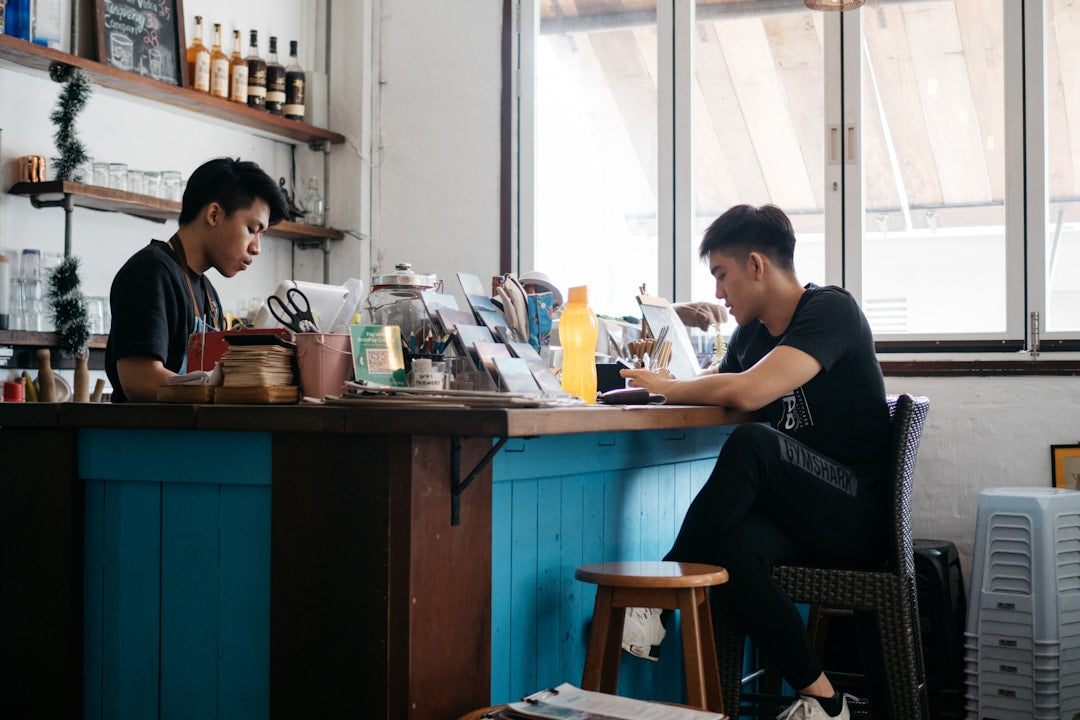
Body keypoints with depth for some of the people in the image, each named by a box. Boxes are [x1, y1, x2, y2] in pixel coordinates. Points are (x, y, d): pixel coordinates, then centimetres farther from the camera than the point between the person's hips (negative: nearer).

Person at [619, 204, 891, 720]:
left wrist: (668, 386, -11)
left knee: (752, 441, -32)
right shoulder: (752, 333, 13)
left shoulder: (830, 310, -11)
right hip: (803, 517, 7)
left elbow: (747, 392, -26)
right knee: (732, 547, -28)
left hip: (856, 516, -7)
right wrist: (660, 381, 7)